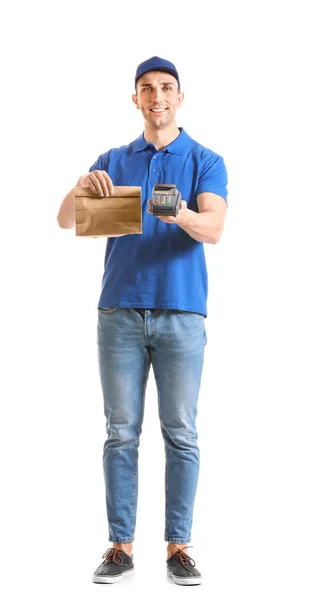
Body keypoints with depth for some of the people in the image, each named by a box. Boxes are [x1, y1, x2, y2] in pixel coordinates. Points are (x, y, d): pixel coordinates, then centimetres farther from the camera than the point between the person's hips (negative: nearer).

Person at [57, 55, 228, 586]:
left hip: (181, 314, -2)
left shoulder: (205, 161, 6)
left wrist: (181, 214, -32)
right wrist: (82, 187, -18)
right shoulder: (113, 161, 14)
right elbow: (66, 221, 4)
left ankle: (178, 547, 7)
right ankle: (120, 545, 8)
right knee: (121, 432, 2)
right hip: (120, 312, 2)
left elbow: (214, 228, -10)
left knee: (181, 433, 0)